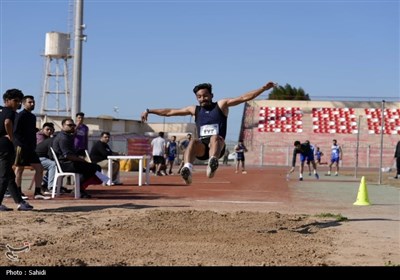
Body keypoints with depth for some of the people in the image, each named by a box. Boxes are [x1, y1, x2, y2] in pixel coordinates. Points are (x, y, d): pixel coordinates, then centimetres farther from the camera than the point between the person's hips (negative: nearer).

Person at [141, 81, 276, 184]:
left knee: (215, 137, -35)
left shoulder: (221, 105, 12)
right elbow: (169, 112, 24)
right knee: (193, 142, -31)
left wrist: (263, 88, -3)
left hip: (217, 145, -2)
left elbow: (244, 97, 5)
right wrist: (149, 111, 21)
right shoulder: (194, 110, 20)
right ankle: (187, 170, -56)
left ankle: (212, 163, -65)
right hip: (202, 147, 2)